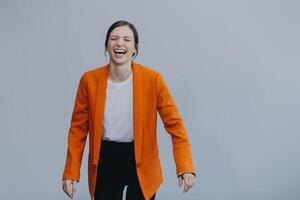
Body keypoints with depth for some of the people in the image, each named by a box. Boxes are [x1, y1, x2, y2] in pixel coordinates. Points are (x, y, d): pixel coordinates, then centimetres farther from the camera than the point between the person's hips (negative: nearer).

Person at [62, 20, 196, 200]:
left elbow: (174, 123, -11)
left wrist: (185, 167, -22)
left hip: (141, 162, -1)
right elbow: (78, 128, 0)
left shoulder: (152, 79, -12)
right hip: (105, 160, 1)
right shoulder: (90, 80, -7)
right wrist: (71, 172, -3)